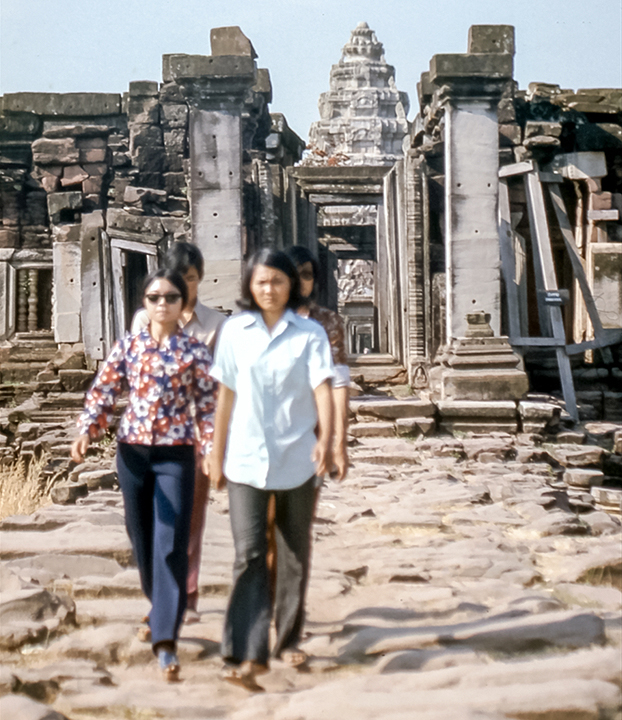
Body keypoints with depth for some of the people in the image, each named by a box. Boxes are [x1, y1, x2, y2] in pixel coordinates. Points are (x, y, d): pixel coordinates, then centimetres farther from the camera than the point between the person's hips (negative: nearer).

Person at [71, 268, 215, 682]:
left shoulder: (195, 351, -1)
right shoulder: (128, 346, 5)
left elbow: (208, 405, -3)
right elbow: (104, 392, 3)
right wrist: (86, 431, -13)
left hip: (176, 454, -3)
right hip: (133, 451, 3)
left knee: (171, 544, -10)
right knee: (143, 540, 14)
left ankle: (166, 640, -11)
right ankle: (163, 611, 39)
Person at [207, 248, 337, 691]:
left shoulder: (310, 334, 0)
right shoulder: (234, 331, 5)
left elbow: (323, 390, -12)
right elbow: (226, 397, 9)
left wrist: (326, 440, -29)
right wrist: (217, 455, 11)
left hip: (297, 460, 0)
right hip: (246, 461, 0)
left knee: (295, 555, 12)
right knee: (249, 555, -9)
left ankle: (289, 638, 31)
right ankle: (248, 656, -12)